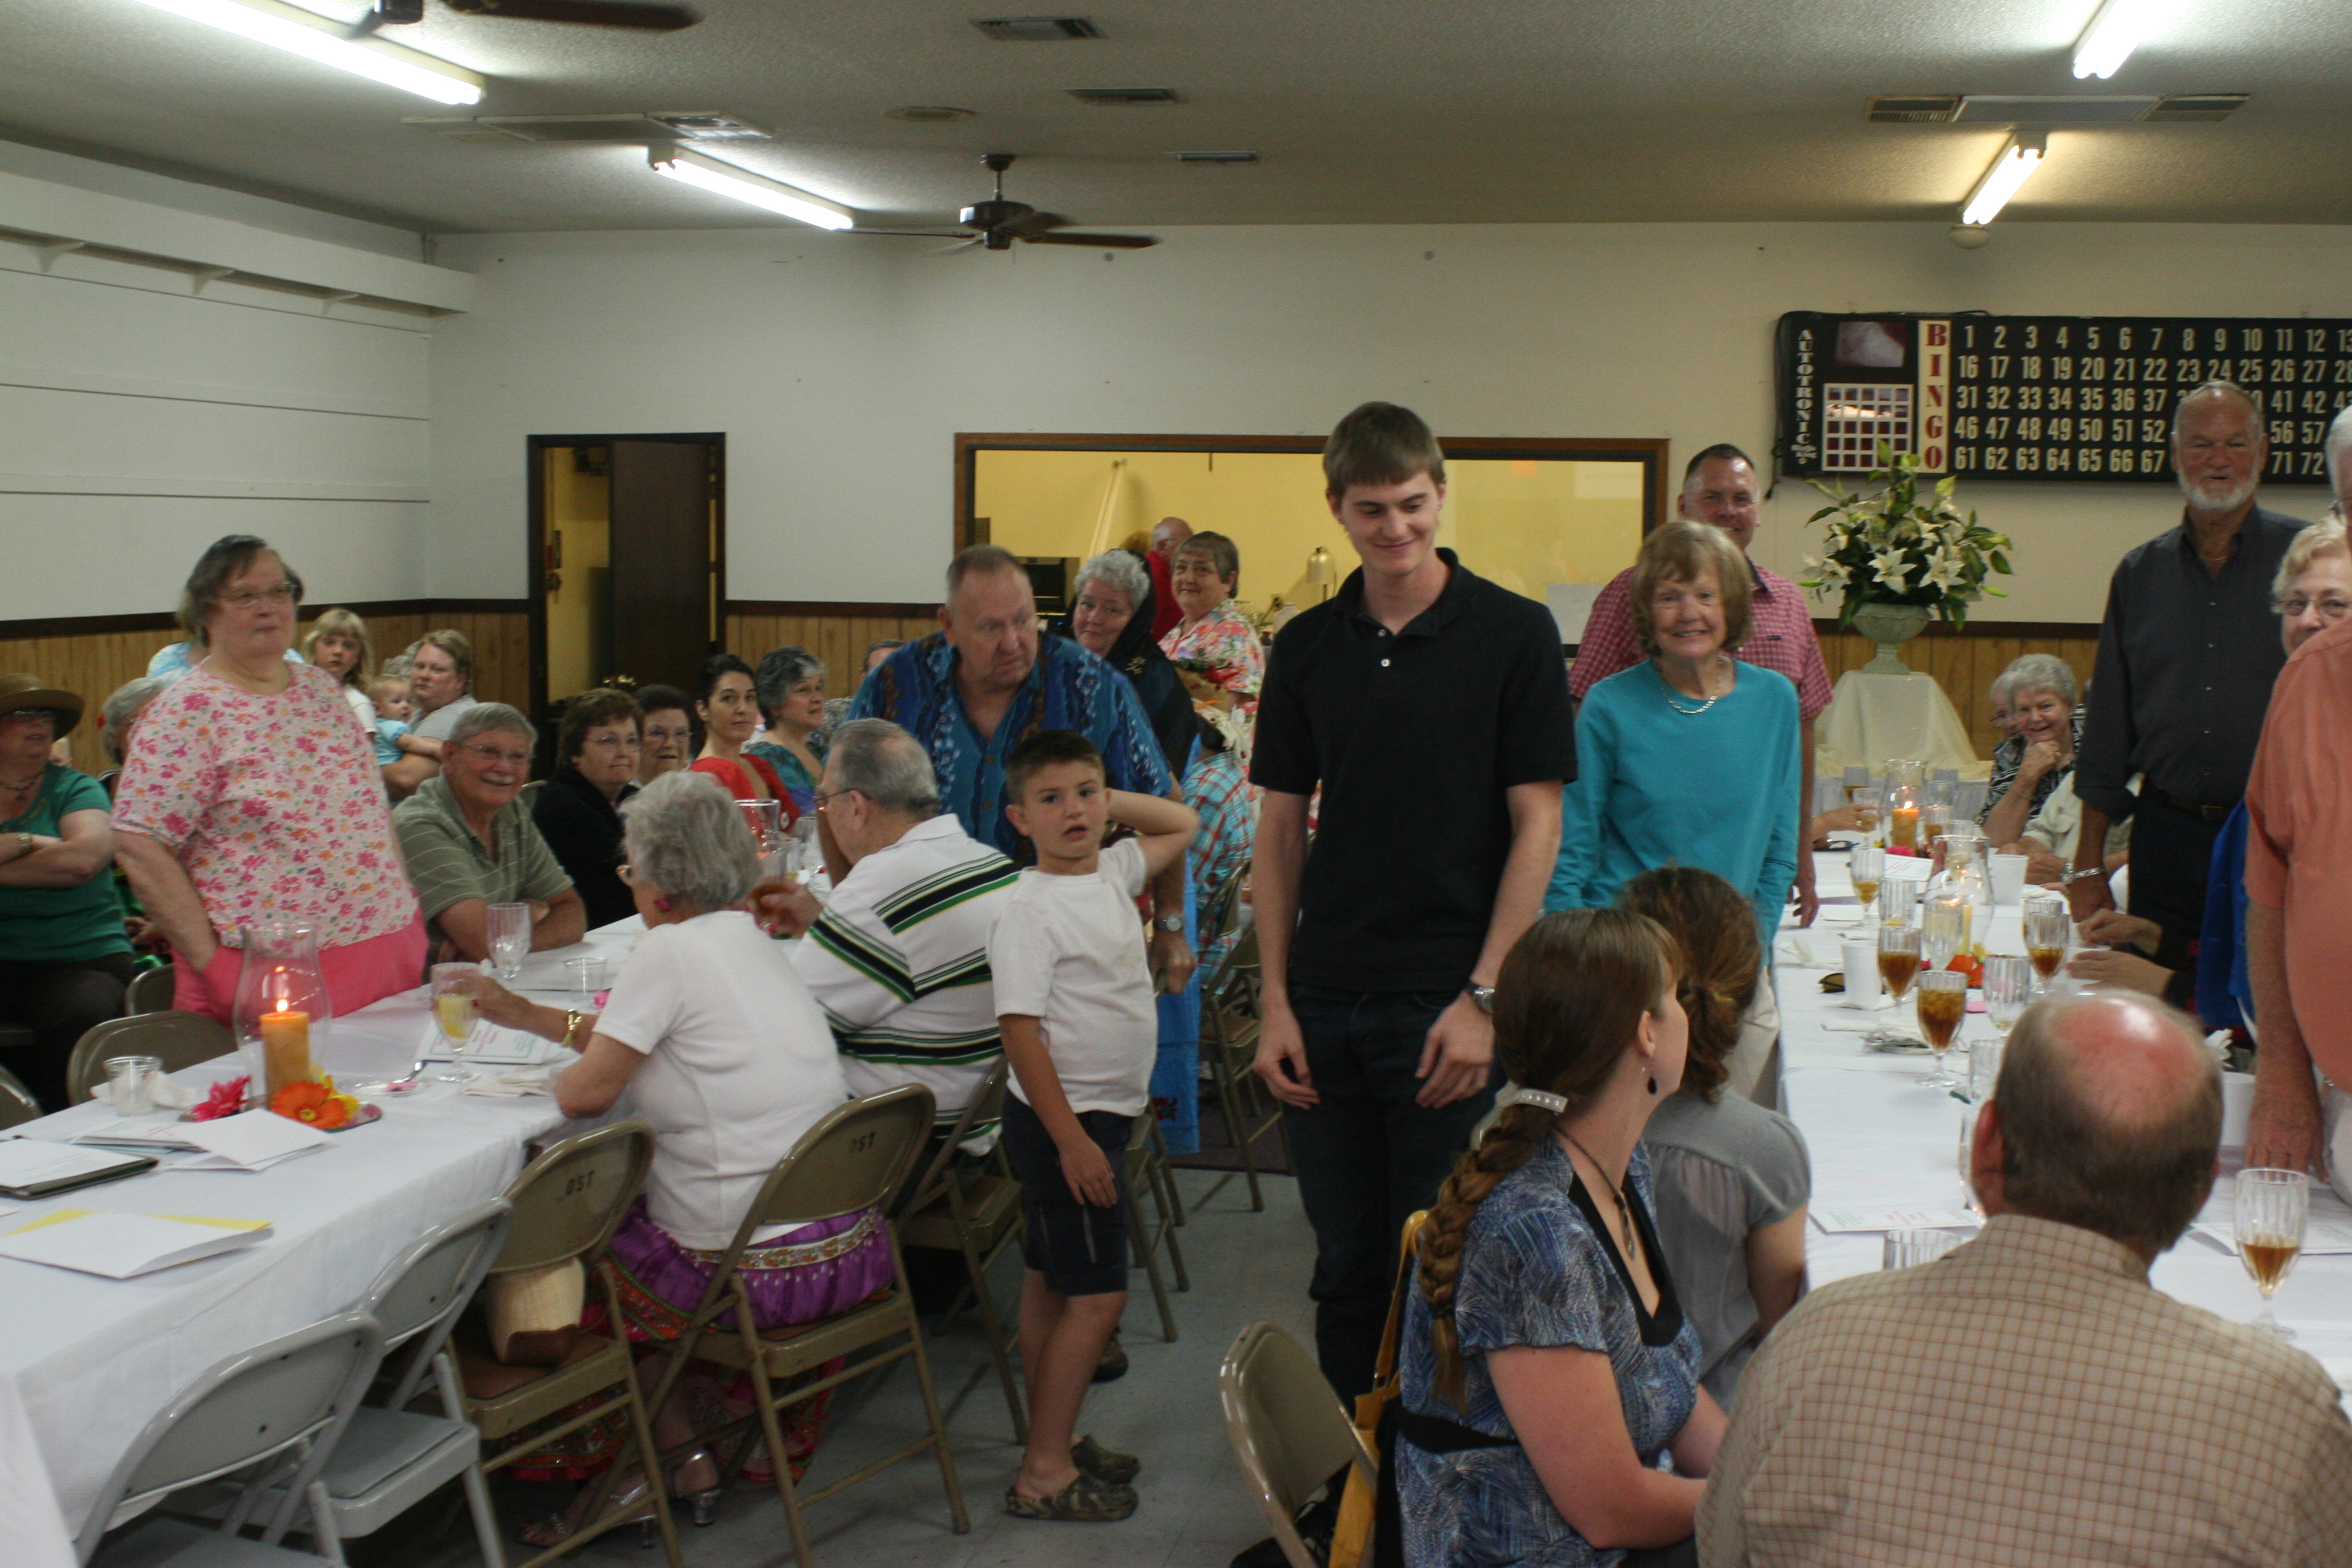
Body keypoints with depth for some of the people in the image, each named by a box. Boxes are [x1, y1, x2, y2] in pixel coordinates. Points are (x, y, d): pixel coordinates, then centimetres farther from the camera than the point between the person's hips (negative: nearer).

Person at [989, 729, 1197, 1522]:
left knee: (1051, 1285, 16)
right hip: (1066, 1118, -8)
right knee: (1096, 1297, -6)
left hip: (1102, 1114, 8)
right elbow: (1020, 1029, -22)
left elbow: (1183, 824, 23)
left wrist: (1110, 800, 8)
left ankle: (1055, 1437, 26)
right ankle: (1043, 1473, 1)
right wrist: (1071, 1140, -24)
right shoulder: (1030, 909, -19)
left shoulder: (1111, 873, 6)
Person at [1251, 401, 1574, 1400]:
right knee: (1346, 1266, 13)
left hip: (1448, 1007, -3)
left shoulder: (1513, 634, -4)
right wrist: (1274, 1000, 3)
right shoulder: (1307, 645, 8)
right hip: (1326, 1004, 4)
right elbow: (1280, 827, 9)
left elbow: (1538, 823, -6)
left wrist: (1483, 998, -13)